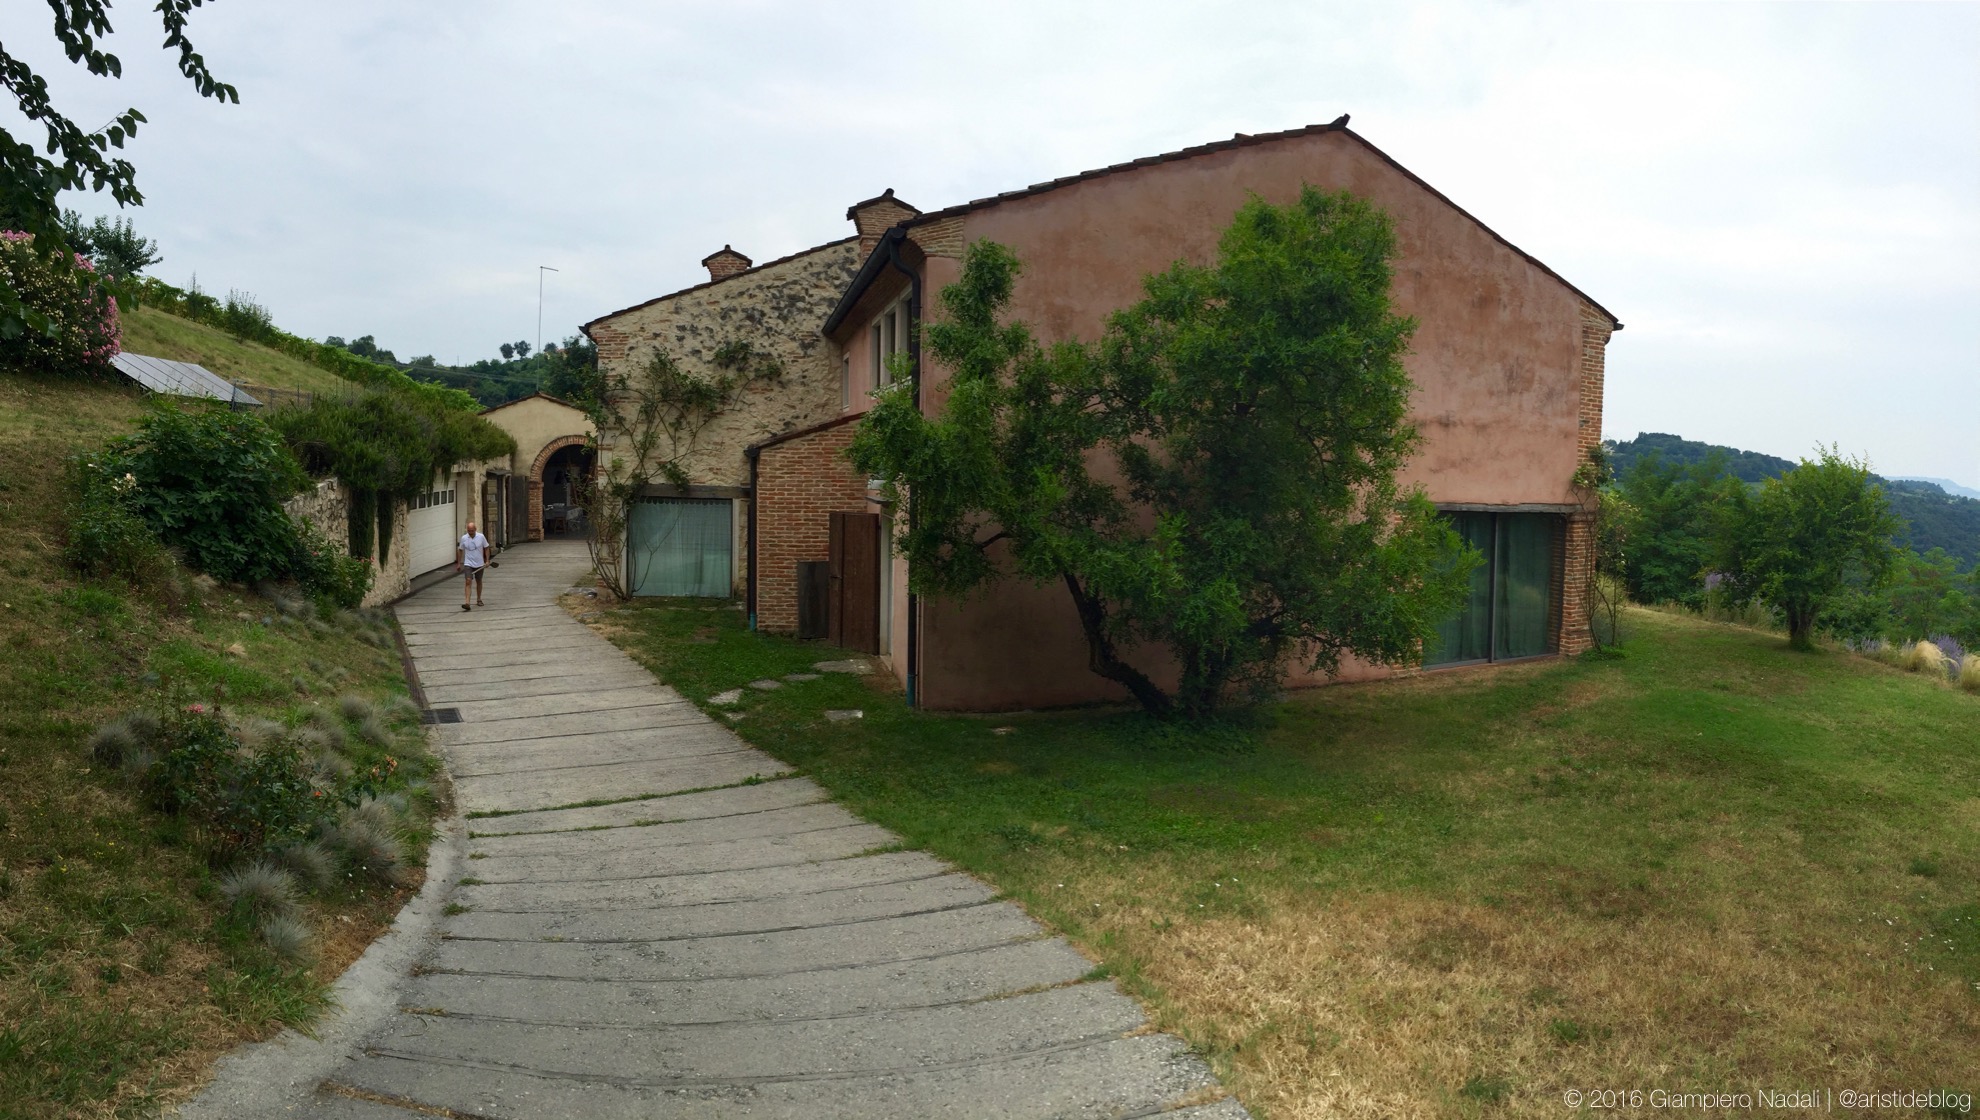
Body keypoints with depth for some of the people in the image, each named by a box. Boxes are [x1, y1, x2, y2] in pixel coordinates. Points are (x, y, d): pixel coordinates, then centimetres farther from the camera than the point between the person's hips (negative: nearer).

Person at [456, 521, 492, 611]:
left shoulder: (481, 537, -6)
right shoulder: (464, 538, -4)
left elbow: (486, 548, 2)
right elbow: (460, 550, 6)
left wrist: (487, 561, -4)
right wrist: (458, 563, 6)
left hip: (479, 564, 1)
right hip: (468, 564, -1)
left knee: (478, 582, 15)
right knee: (468, 582, -13)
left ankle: (478, 600, 31)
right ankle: (467, 603, -22)